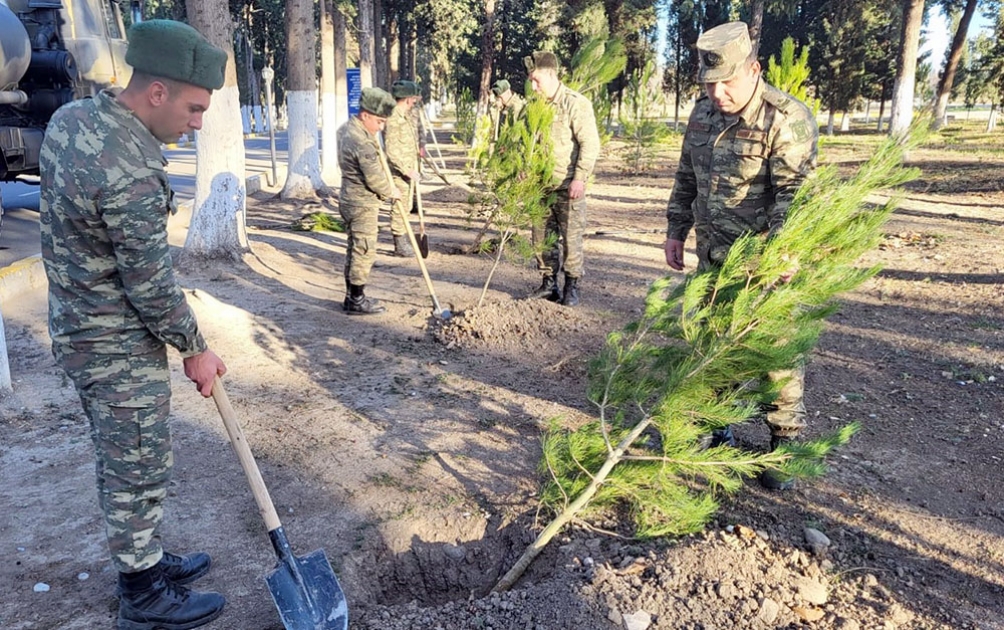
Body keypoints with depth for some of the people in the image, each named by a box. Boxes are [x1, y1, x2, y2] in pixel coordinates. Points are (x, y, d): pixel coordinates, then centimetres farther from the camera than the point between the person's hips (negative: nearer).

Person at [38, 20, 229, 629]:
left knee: (121, 459, 21)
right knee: (139, 470, 7)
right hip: (119, 346, -9)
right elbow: (153, 287, -22)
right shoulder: (131, 174, -29)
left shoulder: (70, 116, 0)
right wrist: (196, 350, -7)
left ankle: (145, 558, 39)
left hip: (77, 325, 9)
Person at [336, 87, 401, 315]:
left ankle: (352, 296, 26)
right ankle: (357, 301, 7)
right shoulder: (362, 142, -25)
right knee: (364, 252, -1)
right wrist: (391, 192, -4)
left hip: (350, 200, 10)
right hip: (362, 205, -10)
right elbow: (375, 179, -21)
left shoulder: (347, 128, 8)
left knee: (354, 249, 16)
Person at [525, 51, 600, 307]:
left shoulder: (576, 104, -10)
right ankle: (548, 283, 23)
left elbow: (591, 144, -13)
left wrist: (580, 178, -17)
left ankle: (572, 287, 13)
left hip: (567, 186, -6)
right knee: (542, 236, 10)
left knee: (571, 237, 0)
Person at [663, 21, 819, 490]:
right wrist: (676, 231, 13)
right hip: (713, 257, 7)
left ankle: (784, 446, 17)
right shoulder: (702, 114, 5)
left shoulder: (788, 119, -17)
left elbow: (795, 193, -24)